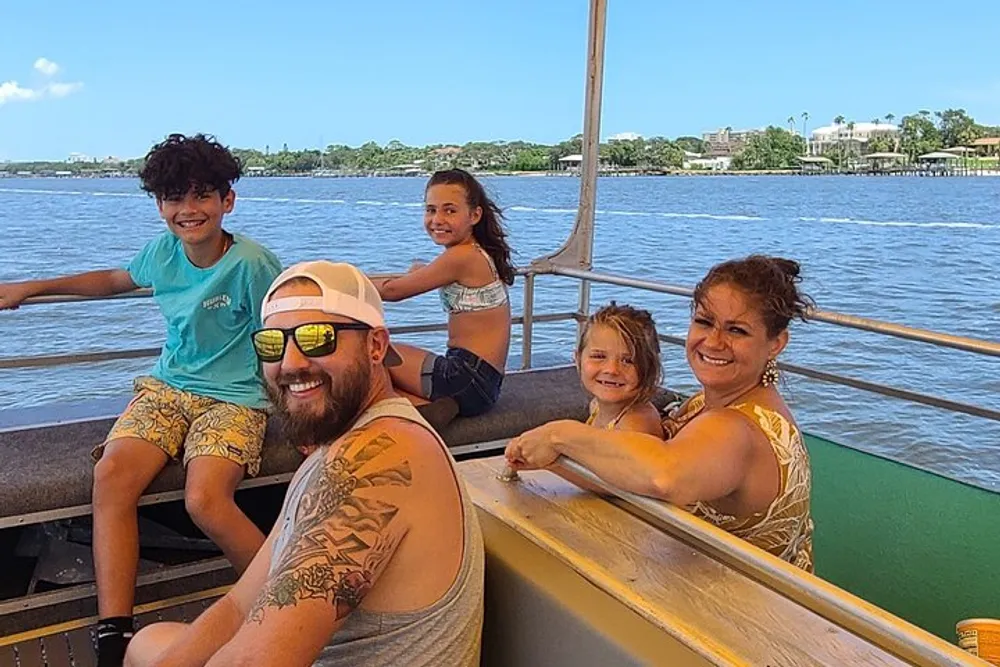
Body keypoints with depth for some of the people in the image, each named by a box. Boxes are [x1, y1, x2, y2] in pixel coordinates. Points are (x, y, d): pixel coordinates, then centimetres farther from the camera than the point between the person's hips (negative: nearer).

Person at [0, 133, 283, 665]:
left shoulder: (252, 263, -13)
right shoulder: (162, 252, 5)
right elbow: (114, 280, 27)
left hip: (234, 398, -5)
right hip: (166, 388, 6)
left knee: (205, 500, -30)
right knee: (111, 474, -22)